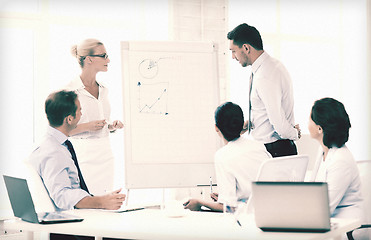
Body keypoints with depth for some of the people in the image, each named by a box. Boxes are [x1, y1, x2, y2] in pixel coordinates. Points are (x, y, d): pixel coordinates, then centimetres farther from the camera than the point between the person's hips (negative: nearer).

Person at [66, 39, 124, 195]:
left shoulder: (103, 90, 13)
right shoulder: (70, 91, -8)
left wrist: (112, 126, 4)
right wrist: (87, 126, -19)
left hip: (105, 157, 7)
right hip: (84, 158, -6)